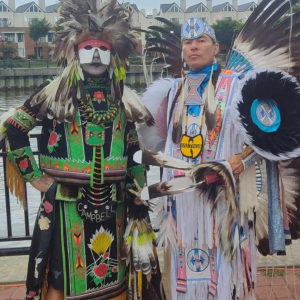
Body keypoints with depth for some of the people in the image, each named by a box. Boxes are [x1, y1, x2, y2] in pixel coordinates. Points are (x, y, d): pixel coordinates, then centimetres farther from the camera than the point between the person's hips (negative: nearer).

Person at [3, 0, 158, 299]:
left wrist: (136, 201, 7)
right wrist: (35, 176, -3)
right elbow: (13, 131, 0)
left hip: (112, 204, 3)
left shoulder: (124, 99, 7)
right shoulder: (54, 93, -3)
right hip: (67, 204, -3)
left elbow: (135, 154, 10)